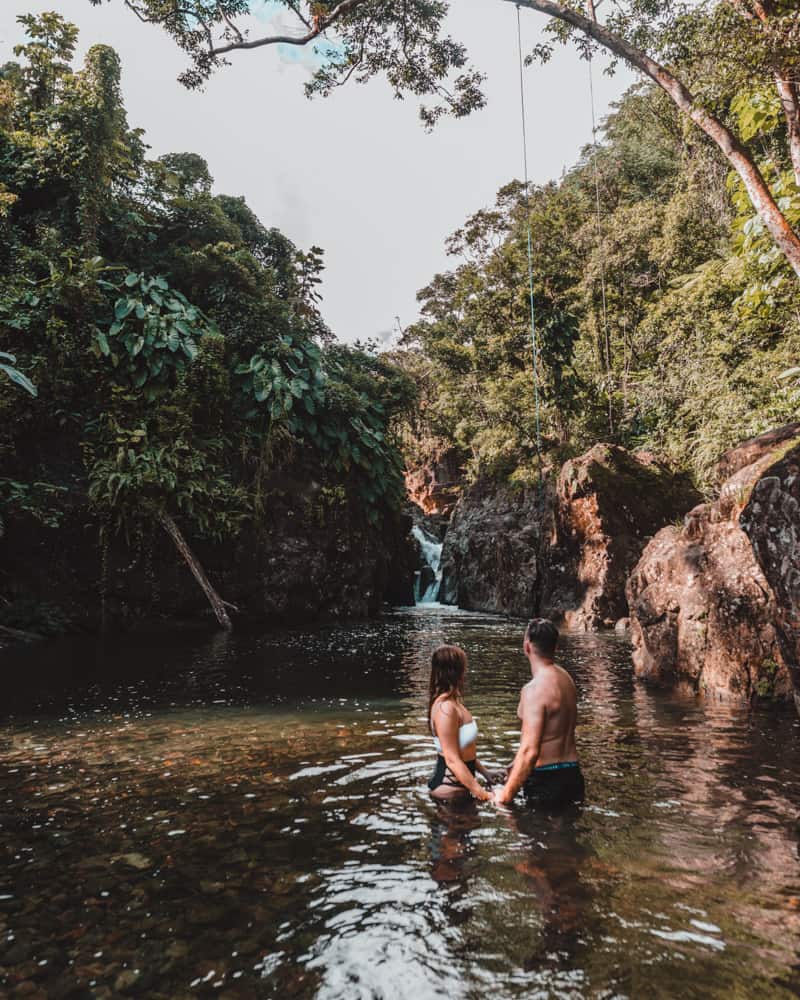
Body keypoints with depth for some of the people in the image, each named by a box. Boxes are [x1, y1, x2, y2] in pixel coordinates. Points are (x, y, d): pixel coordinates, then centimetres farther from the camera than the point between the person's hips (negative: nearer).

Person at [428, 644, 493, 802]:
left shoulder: (454, 702, 5)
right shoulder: (446, 708, -25)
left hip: (459, 781, 9)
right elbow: (452, 760, -25)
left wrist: (485, 773, 15)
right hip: (449, 786, -9)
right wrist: (483, 795, -23)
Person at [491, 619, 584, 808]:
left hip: (546, 780, -8)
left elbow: (530, 751, -25)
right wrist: (517, 766, 20)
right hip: (572, 776, 8)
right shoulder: (565, 677, 6)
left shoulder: (534, 689, -22)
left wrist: (507, 794, -15)